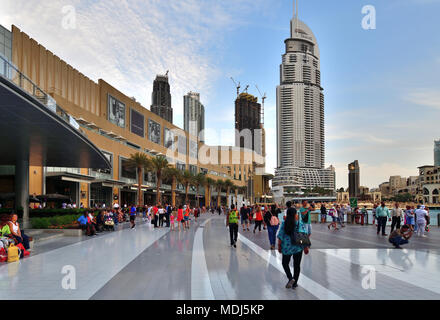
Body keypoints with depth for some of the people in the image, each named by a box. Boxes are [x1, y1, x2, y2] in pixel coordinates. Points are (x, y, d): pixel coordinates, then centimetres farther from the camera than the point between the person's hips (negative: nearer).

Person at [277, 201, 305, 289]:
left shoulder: (284, 223, -8)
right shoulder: (300, 223, -7)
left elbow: (280, 236, -6)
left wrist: (279, 246, 5)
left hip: (287, 247, 0)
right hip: (298, 247, 1)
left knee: (285, 263, 18)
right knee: (297, 265, 13)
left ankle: (290, 278, -1)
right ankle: (295, 283, 18)